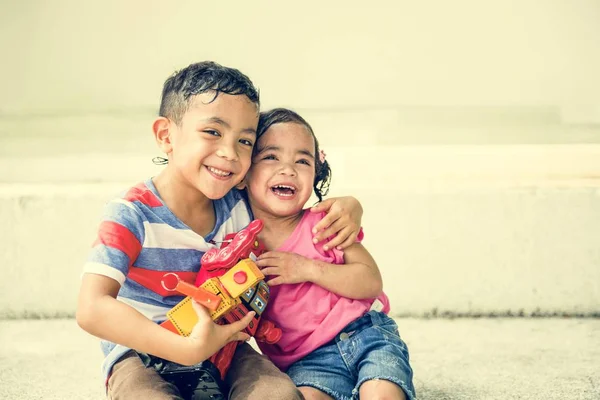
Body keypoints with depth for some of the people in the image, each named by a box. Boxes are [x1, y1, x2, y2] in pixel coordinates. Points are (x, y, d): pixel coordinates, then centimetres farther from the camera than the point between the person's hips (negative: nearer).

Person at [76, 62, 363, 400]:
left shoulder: (239, 207, -1)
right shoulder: (133, 215, -17)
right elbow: (93, 309, -26)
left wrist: (347, 207, -7)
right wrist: (189, 348, -33)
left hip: (220, 347, 4)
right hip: (143, 356, -3)